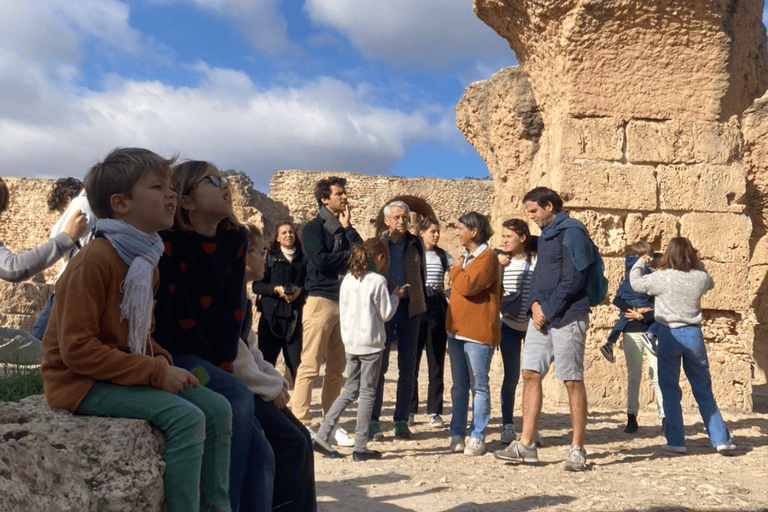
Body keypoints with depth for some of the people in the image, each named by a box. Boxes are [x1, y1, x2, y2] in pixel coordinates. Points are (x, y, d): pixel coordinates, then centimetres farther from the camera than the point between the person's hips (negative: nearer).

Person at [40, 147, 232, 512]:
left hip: (126, 372, 9)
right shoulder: (93, 262, -20)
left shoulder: (145, 260, 8)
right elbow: (76, 349, -23)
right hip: (82, 383, -8)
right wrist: (155, 372, -23)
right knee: (185, 417, -26)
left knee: (216, 407, -3)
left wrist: (162, 361, -2)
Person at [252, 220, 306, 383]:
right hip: (271, 315, 0)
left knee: (296, 362, -3)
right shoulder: (270, 257, 10)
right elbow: (256, 285, 3)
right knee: (266, 361, -1)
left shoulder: (303, 258, 13)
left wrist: (300, 291, -8)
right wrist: (276, 289, -12)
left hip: (295, 316, 1)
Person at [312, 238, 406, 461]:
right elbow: (386, 314, -6)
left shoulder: (347, 279, 6)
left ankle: (322, 435, 10)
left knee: (350, 391, 16)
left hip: (350, 343, 6)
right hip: (371, 344, -6)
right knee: (367, 394, 3)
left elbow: (344, 310, 11)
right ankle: (360, 447, 8)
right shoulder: (377, 281, -12)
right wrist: (395, 296, 11)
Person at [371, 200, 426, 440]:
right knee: (378, 366, 0)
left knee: (407, 369, 6)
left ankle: (401, 421, 15)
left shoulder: (415, 244, 7)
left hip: (410, 308, 2)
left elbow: (421, 274, 13)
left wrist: (420, 303, 6)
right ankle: (373, 420, 8)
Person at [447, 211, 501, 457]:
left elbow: (467, 285, -22)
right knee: (459, 386, 11)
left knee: (479, 385, 0)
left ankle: (477, 437, 7)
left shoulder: (487, 257, -10)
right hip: (457, 330, 8)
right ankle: (457, 434, 17)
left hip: (479, 332, -8)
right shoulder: (465, 257, 17)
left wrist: (456, 269, -6)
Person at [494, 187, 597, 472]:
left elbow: (573, 280, -16)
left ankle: (577, 450, 10)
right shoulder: (545, 235, 18)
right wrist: (534, 305, 2)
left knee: (572, 381, -1)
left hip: (567, 317, -8)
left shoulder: (571, 232, -9)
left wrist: (547, 311, -14)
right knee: (530, 374, 5)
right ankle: (526, 445, 11)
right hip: (542, 315, 9)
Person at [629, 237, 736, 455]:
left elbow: (635, 282, 6)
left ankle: (676, 441, 8)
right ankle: (721, 439, 15)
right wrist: (697, 263, 17)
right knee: (704, 391, 13)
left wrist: (640, 263, 22)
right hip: (693, 334, 3)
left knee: (670, 390, 8)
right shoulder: (700, 278, -3)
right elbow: (710, 282, 22)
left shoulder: (661, 278, -11)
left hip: (669, 335, -3)